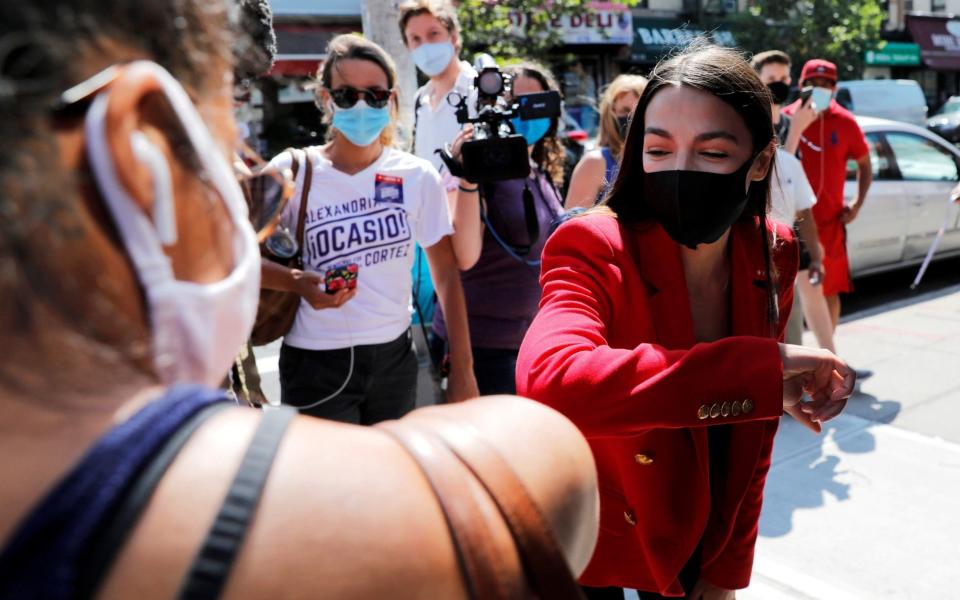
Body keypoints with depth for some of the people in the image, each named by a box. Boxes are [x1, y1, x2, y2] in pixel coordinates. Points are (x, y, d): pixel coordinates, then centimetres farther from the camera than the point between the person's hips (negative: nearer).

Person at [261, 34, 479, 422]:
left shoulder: (418, 176, -1)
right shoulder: (292, 171, -7)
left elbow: (447, 275, 1)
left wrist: (462, 371, -2)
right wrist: (299, 283, -23)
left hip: (395, 359, 3)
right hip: (317, 365, -2)